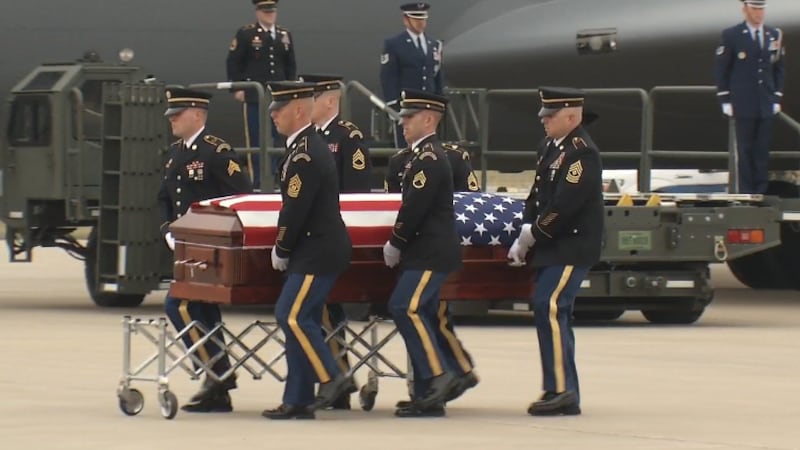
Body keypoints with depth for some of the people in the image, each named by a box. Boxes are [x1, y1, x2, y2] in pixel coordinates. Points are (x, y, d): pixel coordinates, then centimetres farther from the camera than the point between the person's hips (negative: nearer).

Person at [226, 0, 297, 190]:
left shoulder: (284, 35, 12)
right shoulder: (246, 34, -2)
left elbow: (291, 65, 19)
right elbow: (233, 62, -2)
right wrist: (237, 88, -7)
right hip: (254, 96, -4)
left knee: (279, 139, 4)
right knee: (255, 140, -2)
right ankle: (257, 181, 1)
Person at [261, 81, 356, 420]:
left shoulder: (306, 154, -19)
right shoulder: (307, 147, 13)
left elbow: (295, 210, -19)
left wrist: (281, 251, -8)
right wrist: (285, 249, 13)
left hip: (318, 252, -10)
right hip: (316, 250, 10)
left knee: (292, 316, -11)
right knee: (300, 320, 9)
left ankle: (332, 379, -6)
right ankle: (298, 401, 11)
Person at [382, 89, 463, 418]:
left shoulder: (430, 158, -14)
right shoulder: (422, 156, 17)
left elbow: (415, 208, -19)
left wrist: (395, 245, -11)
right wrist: (398, 245, 12)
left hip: (431, 254, -10)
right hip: (423, 252, 10)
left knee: (406, 307, -18)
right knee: (419, 315, 8)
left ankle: (437, 375, -15)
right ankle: (428, 396, 9)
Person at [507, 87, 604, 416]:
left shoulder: (582, 153, -15)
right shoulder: (551, 147, 14)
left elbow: (564, 205, -22)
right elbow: (538, 194, 15)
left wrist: (533, 234, -14)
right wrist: (526, 234, 2)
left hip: (571, 249, -10)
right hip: (551, 249, 10)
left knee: (550, 309, -16)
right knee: (550, 312, 9)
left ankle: (562, 391, -16)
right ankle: (563, 394, 13)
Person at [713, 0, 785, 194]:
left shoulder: (774, 35, 10)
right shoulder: (732, 36, -2)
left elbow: (778, 69, 15)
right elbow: (720, 69, 0)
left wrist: (777, 98, 8)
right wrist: (725, 100, -5)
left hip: (766, 105, 3)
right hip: (743, 105, -3)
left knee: (762, 150, 4)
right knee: (745, 149, -1)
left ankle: (761, 191, 8)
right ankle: (745, 191, 3)